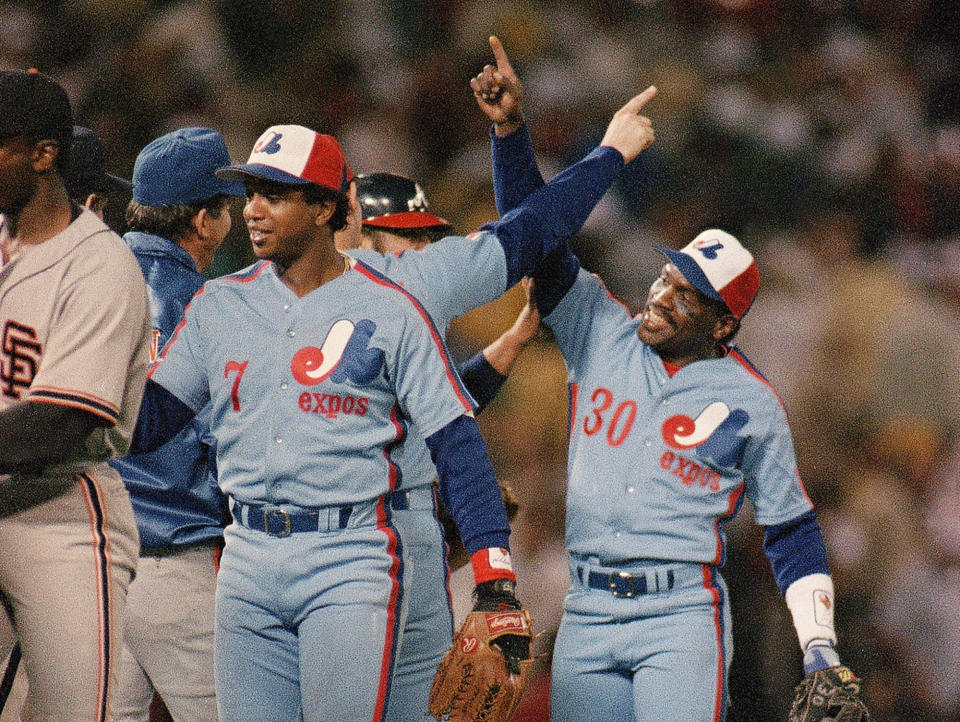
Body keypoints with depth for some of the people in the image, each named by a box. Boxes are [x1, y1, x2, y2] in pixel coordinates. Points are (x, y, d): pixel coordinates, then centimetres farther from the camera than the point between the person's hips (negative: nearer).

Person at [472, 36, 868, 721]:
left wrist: (821, 652, -1)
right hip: (587, 616, 4)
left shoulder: (751, 405, 2)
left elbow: (792, 531, 7)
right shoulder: (603, 333, 9)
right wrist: (511, 128, -6)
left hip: (682, 619, -4)